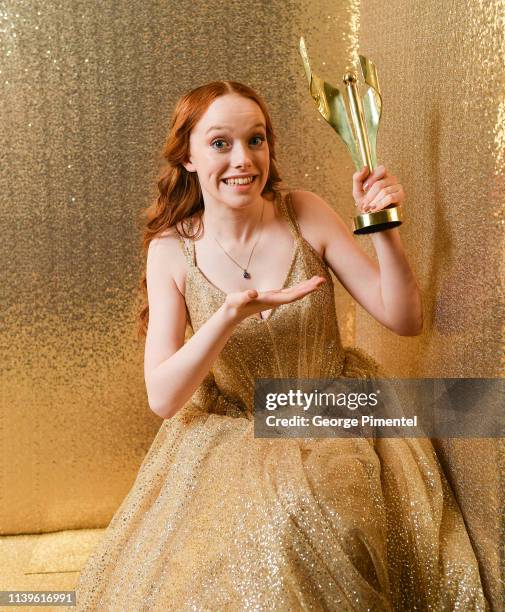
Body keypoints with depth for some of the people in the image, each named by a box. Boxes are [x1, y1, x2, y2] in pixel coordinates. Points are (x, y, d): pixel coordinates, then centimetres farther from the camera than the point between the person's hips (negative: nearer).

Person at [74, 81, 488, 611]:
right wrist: (232, 315, -30)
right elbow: (162, 399, -14)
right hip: (232, 436, 0)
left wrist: (383, 228, -20)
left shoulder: (305, 215, -7)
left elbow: (404, 320, -4)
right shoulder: (171, 250, -8)